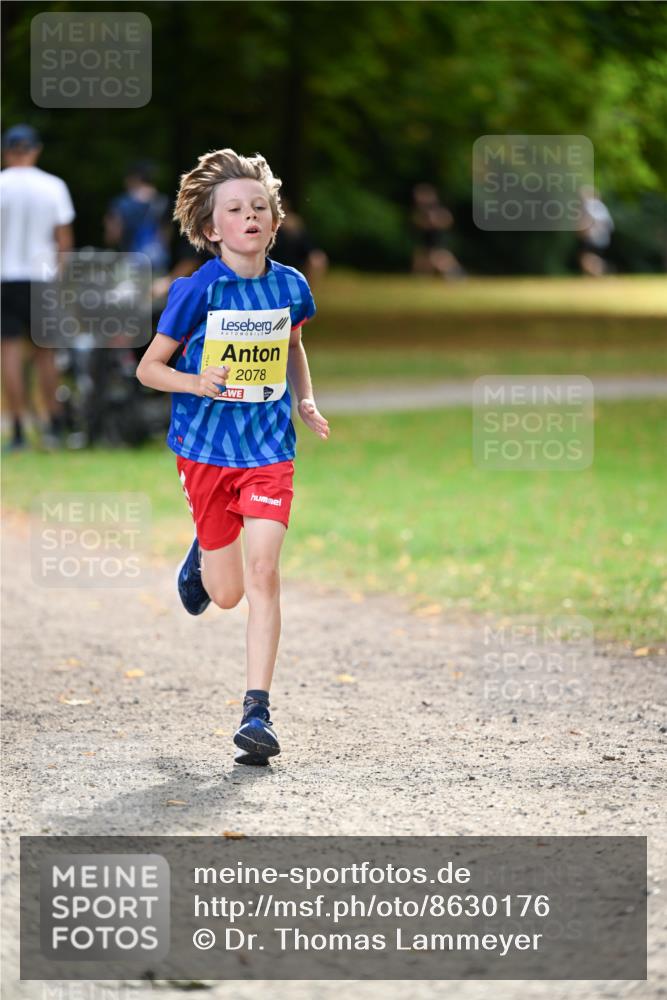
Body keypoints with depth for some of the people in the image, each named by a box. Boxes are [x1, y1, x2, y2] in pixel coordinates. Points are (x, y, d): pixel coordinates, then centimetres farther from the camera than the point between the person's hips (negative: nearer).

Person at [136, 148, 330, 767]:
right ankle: (202, 555, 46)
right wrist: (196, 384, -22)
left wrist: (305, 400, 6)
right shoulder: (197, 290, -10)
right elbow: (148, 367, -3)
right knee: (227, 593, 8)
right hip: (205, 447, -1)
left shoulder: (289, 286, 0)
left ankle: (257, 711, -10)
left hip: (269, 447, 1)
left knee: (263, 574, -13)